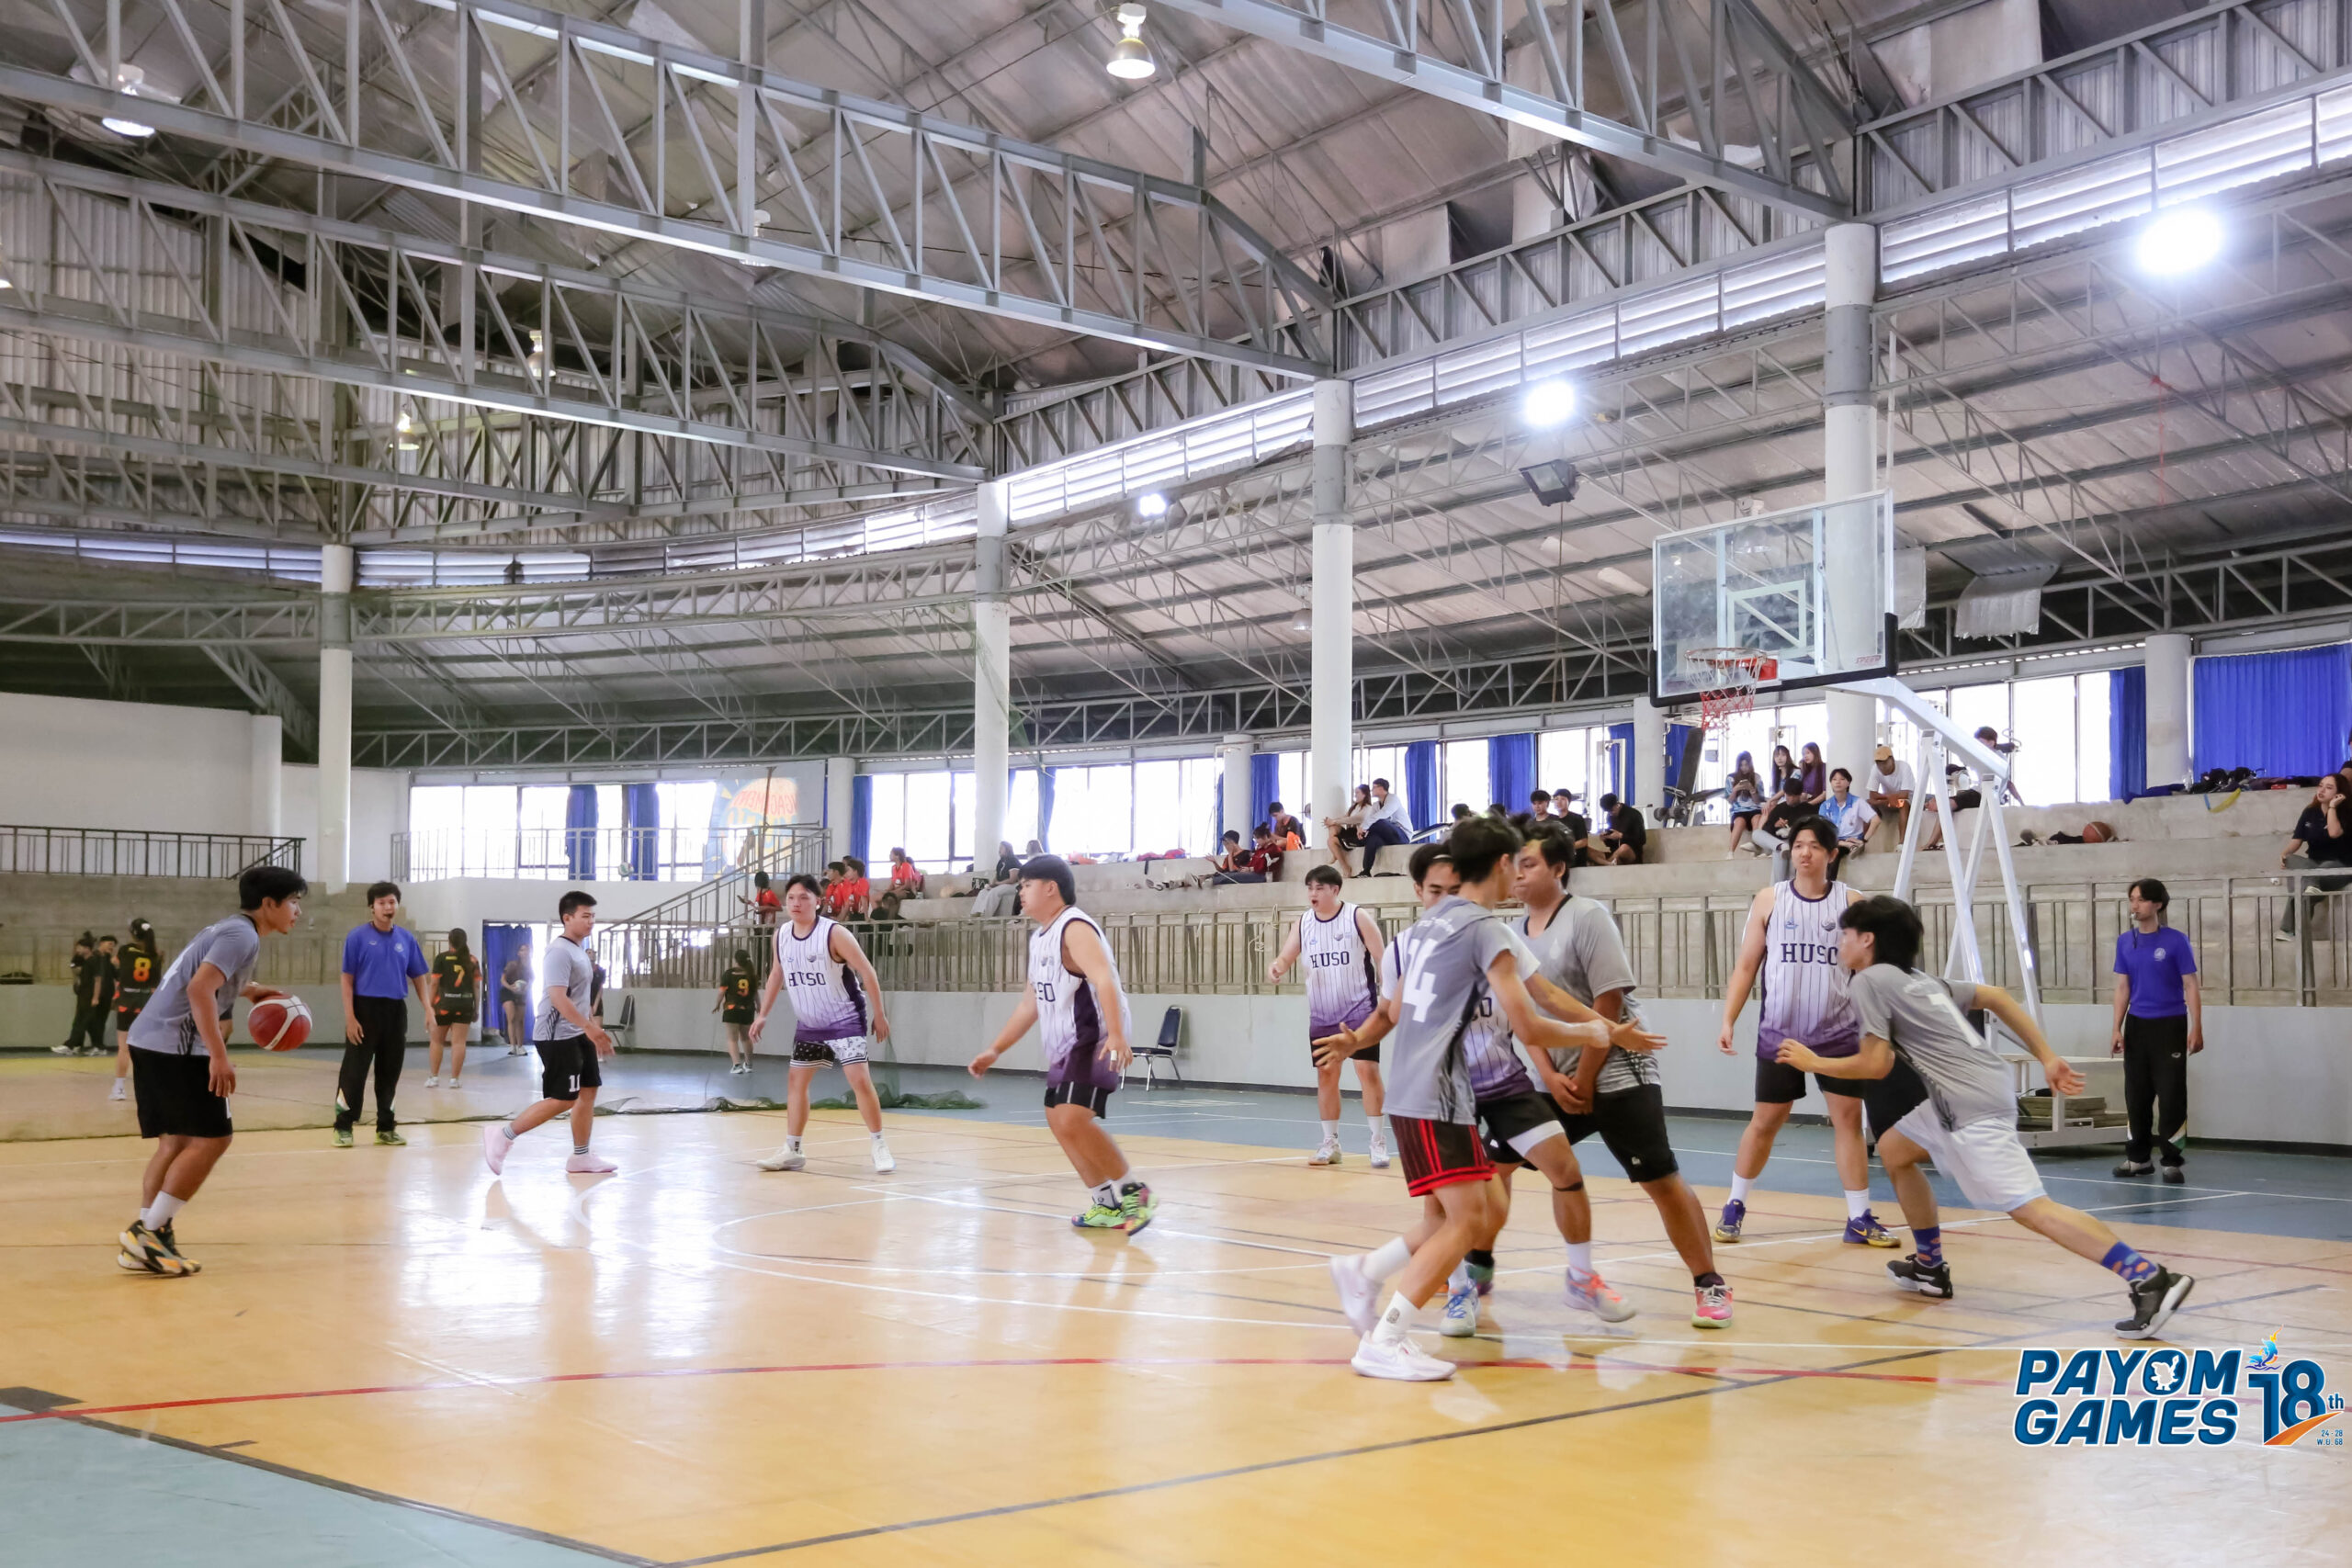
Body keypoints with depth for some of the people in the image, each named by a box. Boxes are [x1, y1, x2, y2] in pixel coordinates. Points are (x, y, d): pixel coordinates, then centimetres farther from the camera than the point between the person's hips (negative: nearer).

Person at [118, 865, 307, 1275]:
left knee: (176, 1142, 13)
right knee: (211, 1138, -7)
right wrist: (219, 1055, -26)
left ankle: (144, 1241, 12)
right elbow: (199, 989, -24)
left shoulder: (228, 929, 19)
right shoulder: (242, 935, -12)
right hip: (175, 1046, -10)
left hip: (150, 1040, 10)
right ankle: (148, 1232, -8)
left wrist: (248, 991, 22)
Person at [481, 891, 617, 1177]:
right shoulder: (560, 951, -17)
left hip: (576, 1035, 10)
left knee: (588, 1091, 8)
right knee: (563, 1099, -8)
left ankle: (580, 1157, 15)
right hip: (557, 1036, -10)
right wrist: (590, 1027, -29)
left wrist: (593, 1031, 21)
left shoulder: (579, 950, 15)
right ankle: (503, 1135, 1)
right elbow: (558, 998, -25)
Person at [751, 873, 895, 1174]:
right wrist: (763, 1014, 16)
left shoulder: (834, 933, -20)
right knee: (795, 1080, 9)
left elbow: (868, 973, -15)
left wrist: (879, 1015, -13)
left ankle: (878, 1146, -4)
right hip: (809, 1023, 7)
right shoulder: (781, 935, -2)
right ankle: (792, 1150, 19)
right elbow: (777, 974, 16)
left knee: (860, 1080, -16)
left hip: (845, 1020, -7)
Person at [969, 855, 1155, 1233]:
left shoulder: (1074, 928, -16)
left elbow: (1105, 981, -29)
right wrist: (995, 1050, 23)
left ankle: (1134, 1191, -7)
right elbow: (1032, 1001, 23)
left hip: (1095, 1040, -11)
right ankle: (1107, 1205, 22)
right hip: (1066, 1045, 11)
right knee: (1059, 1120, 13)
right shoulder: (1040, 937, 15)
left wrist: (1116, 1036, -42)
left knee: (1072, 1119, -20)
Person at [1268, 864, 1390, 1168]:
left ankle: (1379, 1142, -2)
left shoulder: (1358, 916, -7)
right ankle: (1330, 1143, 17)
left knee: (1367, 1071, -10)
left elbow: (1381, 958, -7)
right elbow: (1287, 956, 2)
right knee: (1326, 1075, 7)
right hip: (1321, 1014, 5)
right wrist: (1276, 967, -22)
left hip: (1359, 1009, -5)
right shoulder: (1303, 923, 5)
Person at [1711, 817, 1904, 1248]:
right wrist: (1728, 1021, -5)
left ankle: (1859, 1219, 7)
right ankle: (1735, 1206, 22)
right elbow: (1746, 966, 3)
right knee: (1765, 1122, 7)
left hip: (1838, 1033, 0)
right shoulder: (1769, 900, 0)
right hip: (1778, 1033, 0)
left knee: (1849, 1119, -1)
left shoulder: (1850, 901, 0)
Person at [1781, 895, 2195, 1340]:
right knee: (1893, 1150, 24)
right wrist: (2047, 1058, 22)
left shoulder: (1869, 981, -3)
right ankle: (1931, 1268, 29)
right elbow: (1997, 997, 24)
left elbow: (1875, 1065, -8)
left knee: (2030, 1208, -13)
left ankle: (2149, 1279, -22)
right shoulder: (1919, 980, 23)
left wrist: (1813, 1063, 7)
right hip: (1975, 1091, 10)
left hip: (1971, 1104, -10)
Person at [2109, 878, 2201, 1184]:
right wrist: (2117, 1029, 5)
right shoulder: (2125, 942, 6)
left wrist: (2196, 1029, -12)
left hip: (2169, 1026, -4)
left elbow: (2191, 987, -5)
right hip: (2137, 1025, 4)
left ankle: (2171, 1161, 0)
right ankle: (2138, 1158, 18)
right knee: (2136, 1094, 8)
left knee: (2171, 1094, -5)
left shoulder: (2176, 941, -6)